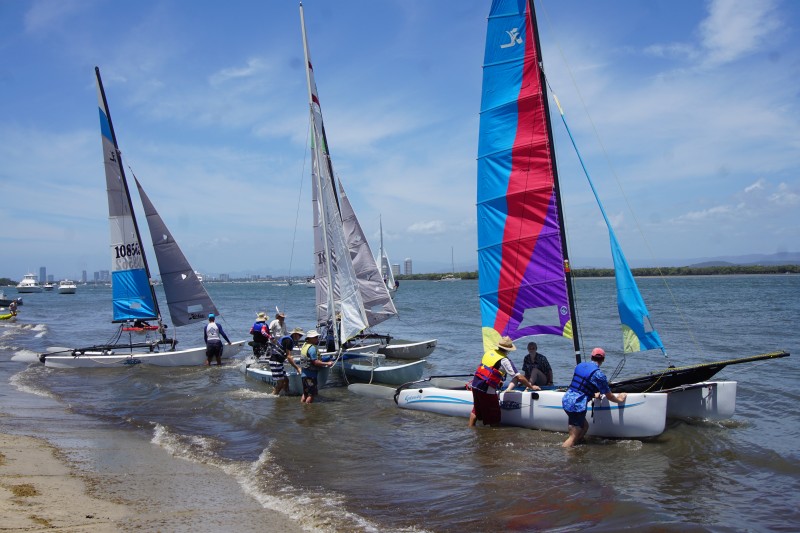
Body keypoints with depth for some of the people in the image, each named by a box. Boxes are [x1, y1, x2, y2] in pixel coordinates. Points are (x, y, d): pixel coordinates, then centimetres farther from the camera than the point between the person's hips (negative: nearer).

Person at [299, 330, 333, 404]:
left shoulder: (304, 346, 13)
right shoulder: (312, 348, -18)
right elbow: (315, 362, -22)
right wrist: (327, 363, -14)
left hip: (304, 373, 10)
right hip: (310, 374, -10)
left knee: (305, 393, 17)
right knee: (311, 394, -3)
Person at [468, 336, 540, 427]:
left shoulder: (489, 352, 9)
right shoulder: (504, 360, -11)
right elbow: (519, 377, -13)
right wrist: (531, 386, 0)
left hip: (475, 385, 7)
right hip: (488, 390, -7)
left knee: (476, 410, 24)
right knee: (494, 416, 6)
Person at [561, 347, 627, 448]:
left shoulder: (579, 366, 13)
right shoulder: (598, 374, -9)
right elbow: (609, 396, 1)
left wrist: (593, 394, 41)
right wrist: (619, 399, 21)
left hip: (566, 399, 8)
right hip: (577, 405, -8)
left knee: (584, 426, 23)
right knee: (573, 437, -1)